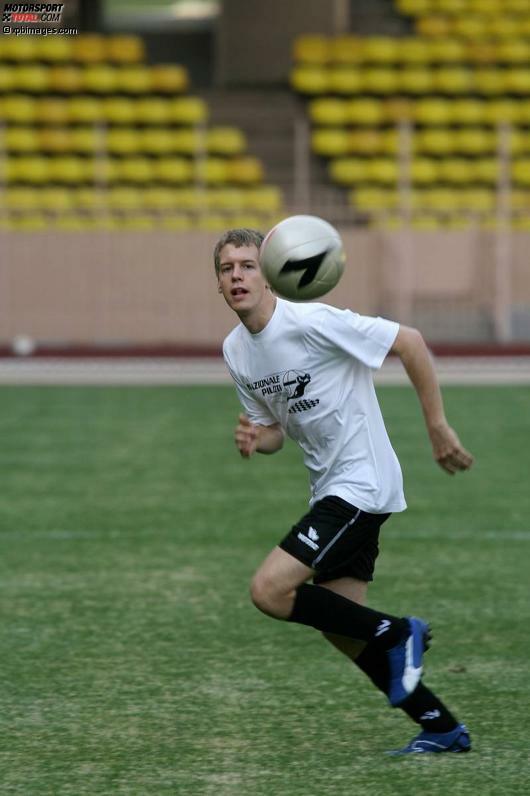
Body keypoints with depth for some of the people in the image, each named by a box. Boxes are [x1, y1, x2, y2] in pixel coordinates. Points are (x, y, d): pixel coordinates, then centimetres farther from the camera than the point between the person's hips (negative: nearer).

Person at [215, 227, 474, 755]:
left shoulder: (311, 322, -18)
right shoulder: (235, 351, 6)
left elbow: (409, 341, -15)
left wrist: (437, 426, -14)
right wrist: (255, 439, -8)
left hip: (362, 483, -9)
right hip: (329, 488, 9)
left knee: (270, 591, -18)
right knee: (342, 628, 9)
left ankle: (396, 634, -2)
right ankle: (443, 729, 19)